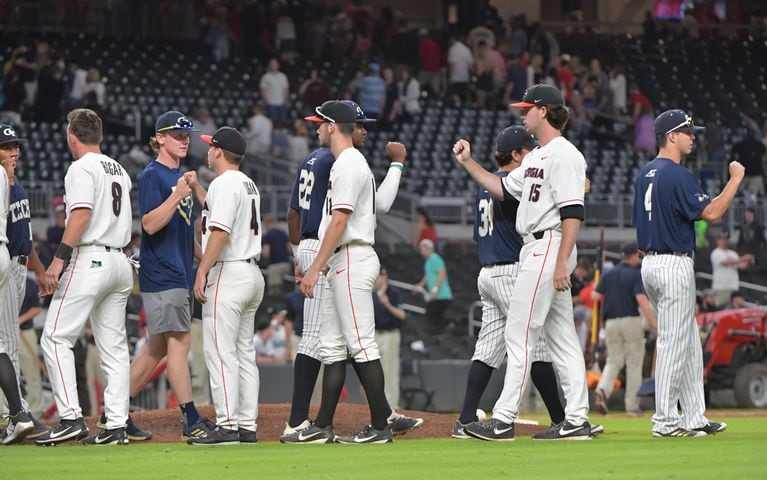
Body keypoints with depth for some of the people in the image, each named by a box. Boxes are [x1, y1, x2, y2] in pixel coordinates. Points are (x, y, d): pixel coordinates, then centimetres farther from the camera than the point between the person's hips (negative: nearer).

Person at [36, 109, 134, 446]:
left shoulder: (81, 168, -7)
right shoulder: (119, 170, 18)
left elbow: (81, 215, -19)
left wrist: (59, 260, -23)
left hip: (89, 261, -8)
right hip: (120, 262, 8)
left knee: (56, 338, -7)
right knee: (114, 346, 7)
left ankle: (71, 418, -16)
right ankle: (116, 426, 3)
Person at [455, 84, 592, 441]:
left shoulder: (564, 154, -13)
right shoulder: (537, 157, 19)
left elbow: (573, 212, -20)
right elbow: (503, 188, 27)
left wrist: (561, 262, -25)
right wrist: (468, 163, 19)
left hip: (549, 247, -11)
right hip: (536, 250, 11)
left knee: (519, 334, -10)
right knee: (561, 337, 8)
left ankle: (504, 420, -11)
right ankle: (577, 421, 7)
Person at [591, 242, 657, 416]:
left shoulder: (608, 275, 7)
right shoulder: (636, 275, -7)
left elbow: (595, 296, 1)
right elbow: (641, 299, -19)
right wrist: (654, 323, -21)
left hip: (611, 322, 4)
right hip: (631, 322, -4)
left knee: (614, 361, 12)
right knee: (634, 363, 4)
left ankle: (602, 390, -16)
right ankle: (632, 405, 4)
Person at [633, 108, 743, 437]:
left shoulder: (645, 175, 13)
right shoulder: (677, 176, -16)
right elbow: (711, 213, -21)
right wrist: (735, 179, -13)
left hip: (649, 262, 10)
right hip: (674, 265, -10)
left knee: (689, 343, 14)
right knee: (674, 343, -5)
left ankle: (693, 418, 15)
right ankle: (665, 421, -4)